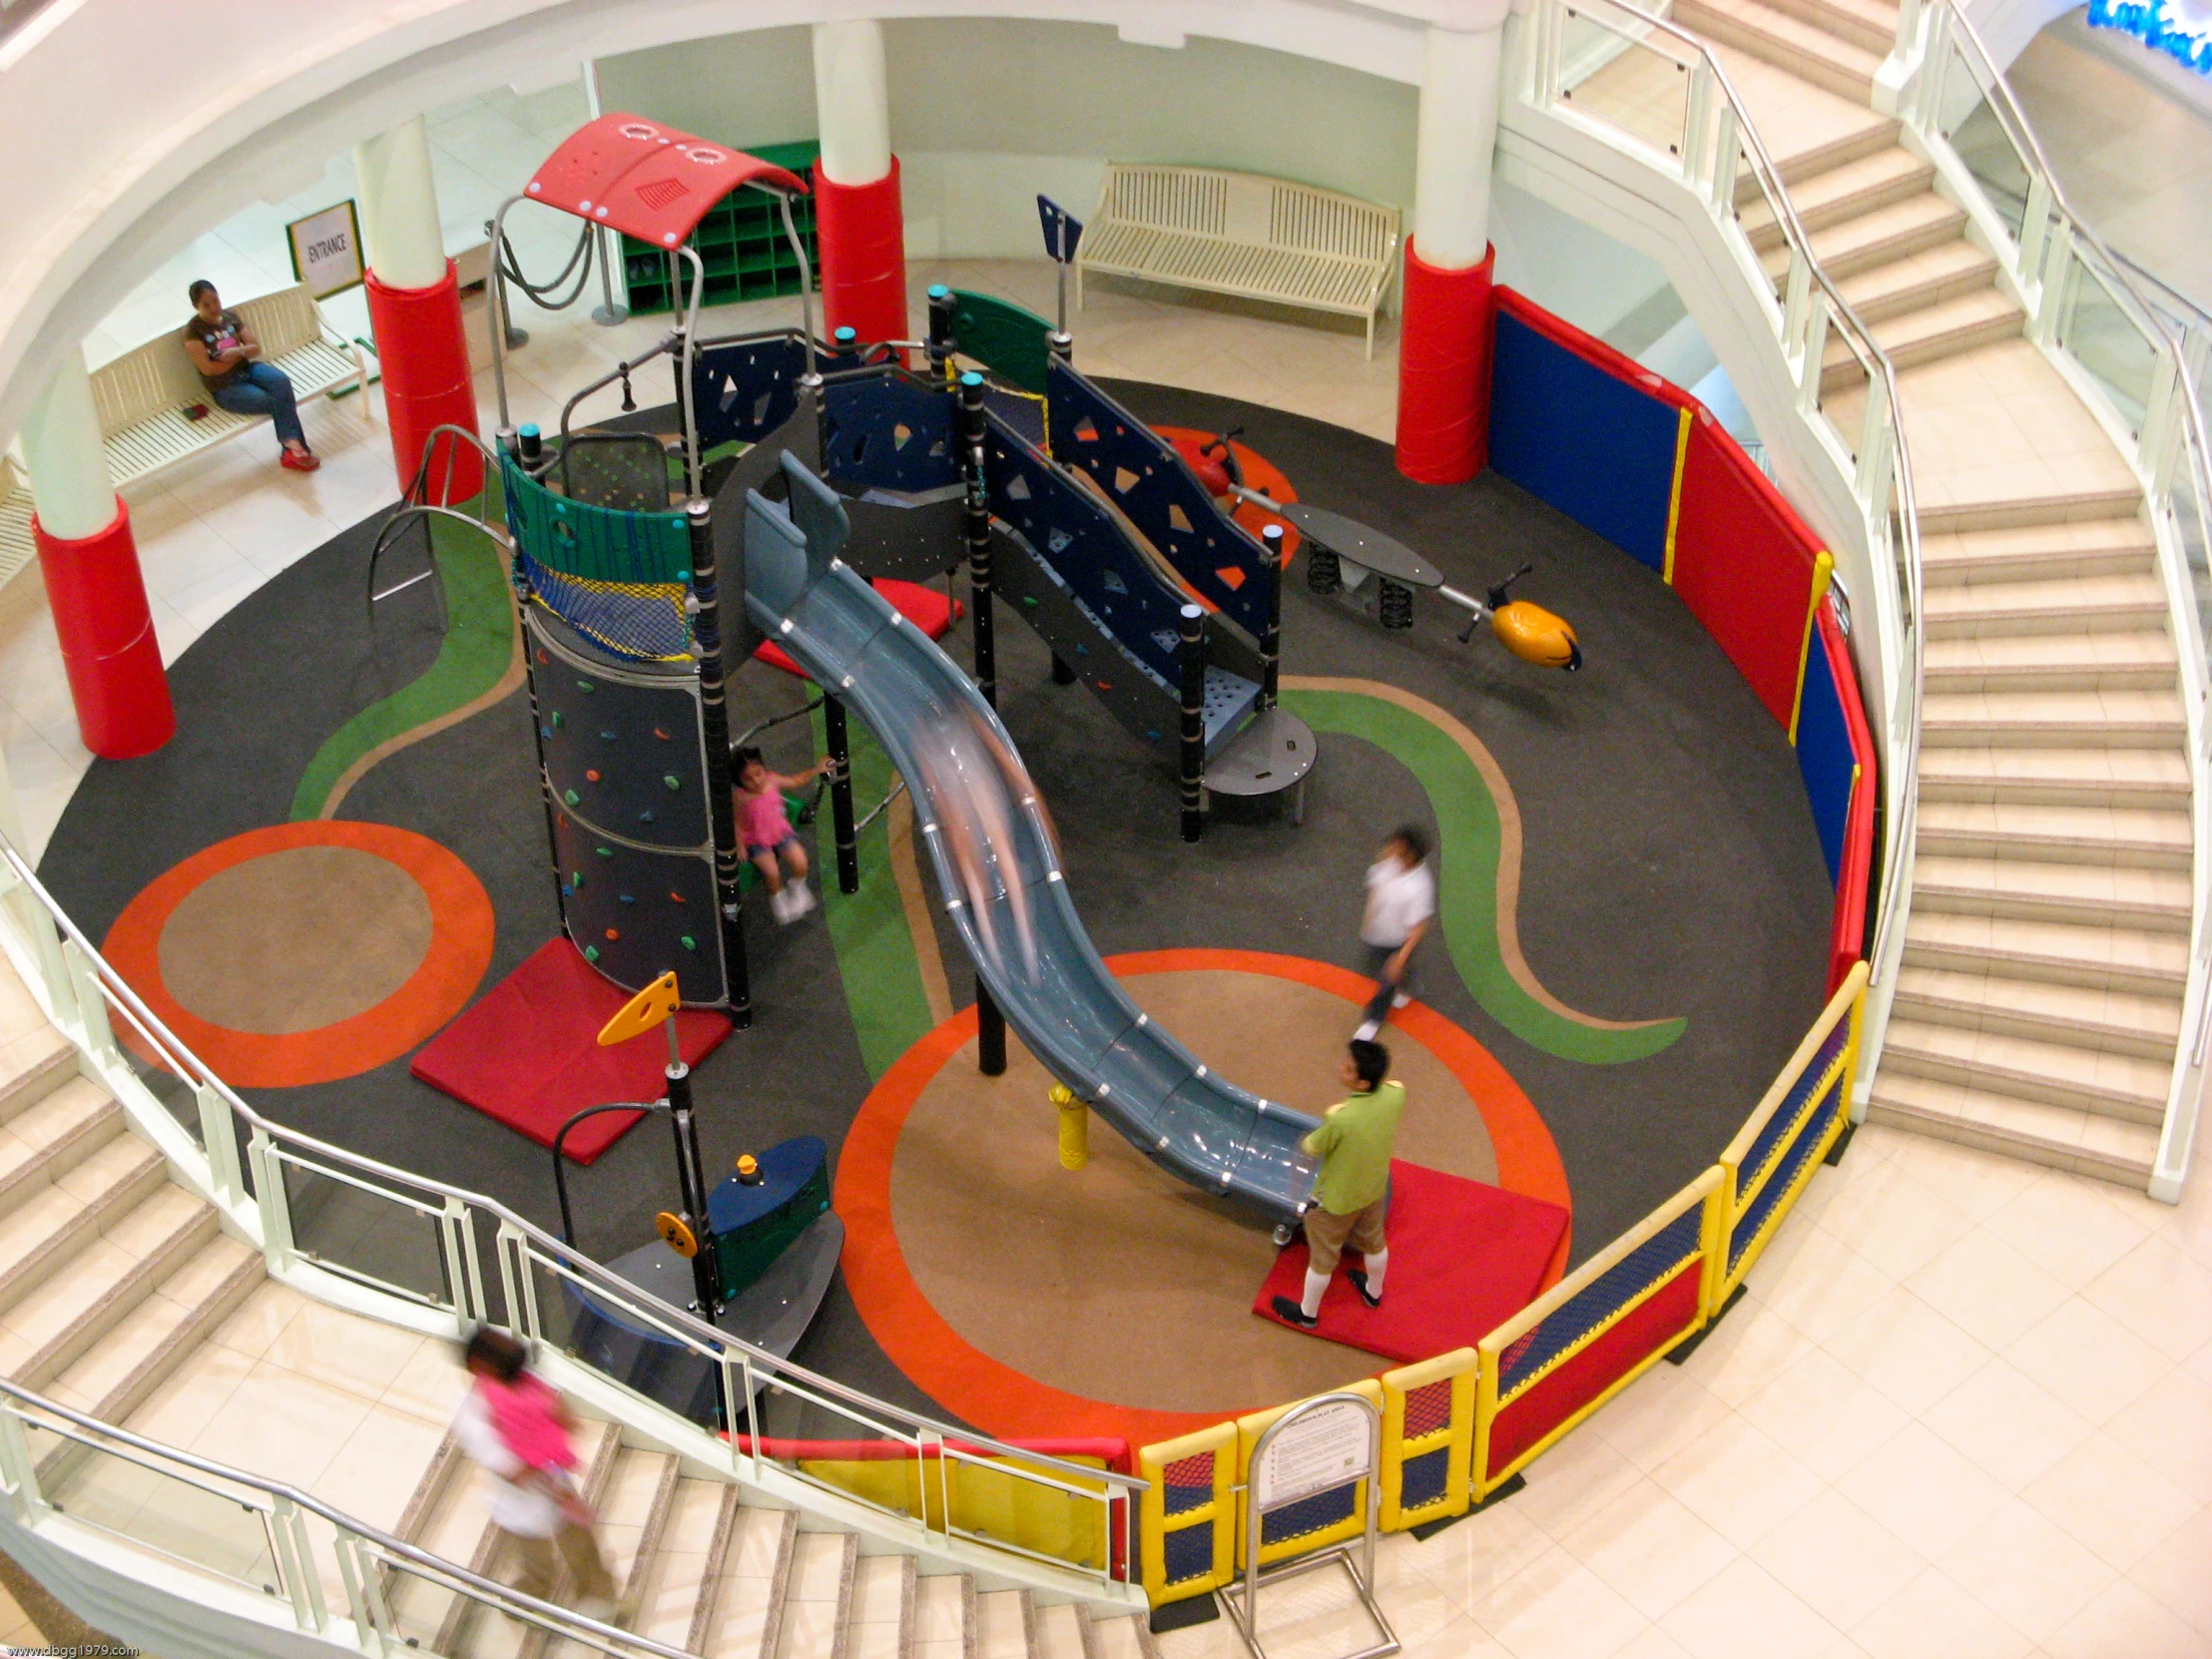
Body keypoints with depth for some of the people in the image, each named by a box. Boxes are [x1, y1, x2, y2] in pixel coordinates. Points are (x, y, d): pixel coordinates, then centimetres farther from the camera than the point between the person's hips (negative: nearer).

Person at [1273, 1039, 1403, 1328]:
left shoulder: (1340, 1119, -42)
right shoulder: (1395, 1094, -27)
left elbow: (1310, 1148, -21)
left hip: (1336, 1200, -5)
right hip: (1374, 1190, 5)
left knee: (1322, 1258, 21)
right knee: (1374, 1243, 32)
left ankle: (1307, 1314, 44)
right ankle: (1373, 1292, 60)